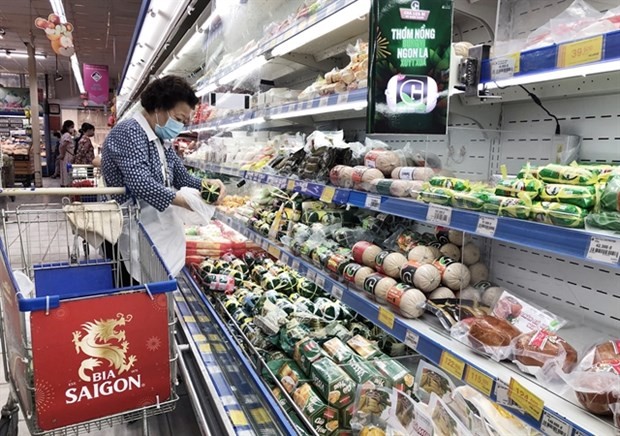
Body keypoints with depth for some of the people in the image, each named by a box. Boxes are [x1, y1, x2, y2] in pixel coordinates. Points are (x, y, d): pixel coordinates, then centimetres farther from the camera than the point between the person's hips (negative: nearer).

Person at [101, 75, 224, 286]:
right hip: (133, 239, -9)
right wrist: (186, 200, -26)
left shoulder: (162, 140, 13)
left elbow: (181, 177, 17)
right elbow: (142, 185, -28)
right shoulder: (129, 132, -16)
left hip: (159, 235, 9)